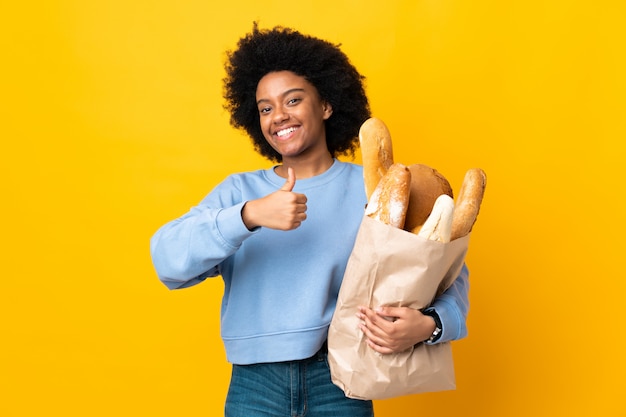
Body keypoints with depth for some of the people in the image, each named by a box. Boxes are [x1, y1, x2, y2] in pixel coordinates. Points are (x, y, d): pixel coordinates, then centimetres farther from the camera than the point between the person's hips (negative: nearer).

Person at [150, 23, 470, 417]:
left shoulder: (371, 188, 0)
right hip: (254, 385, 1)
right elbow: (168, 259, -10)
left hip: (340, 383, -1)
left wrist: (429, 325, -22)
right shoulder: (238, 191, 4)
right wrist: (249, 215, -24)